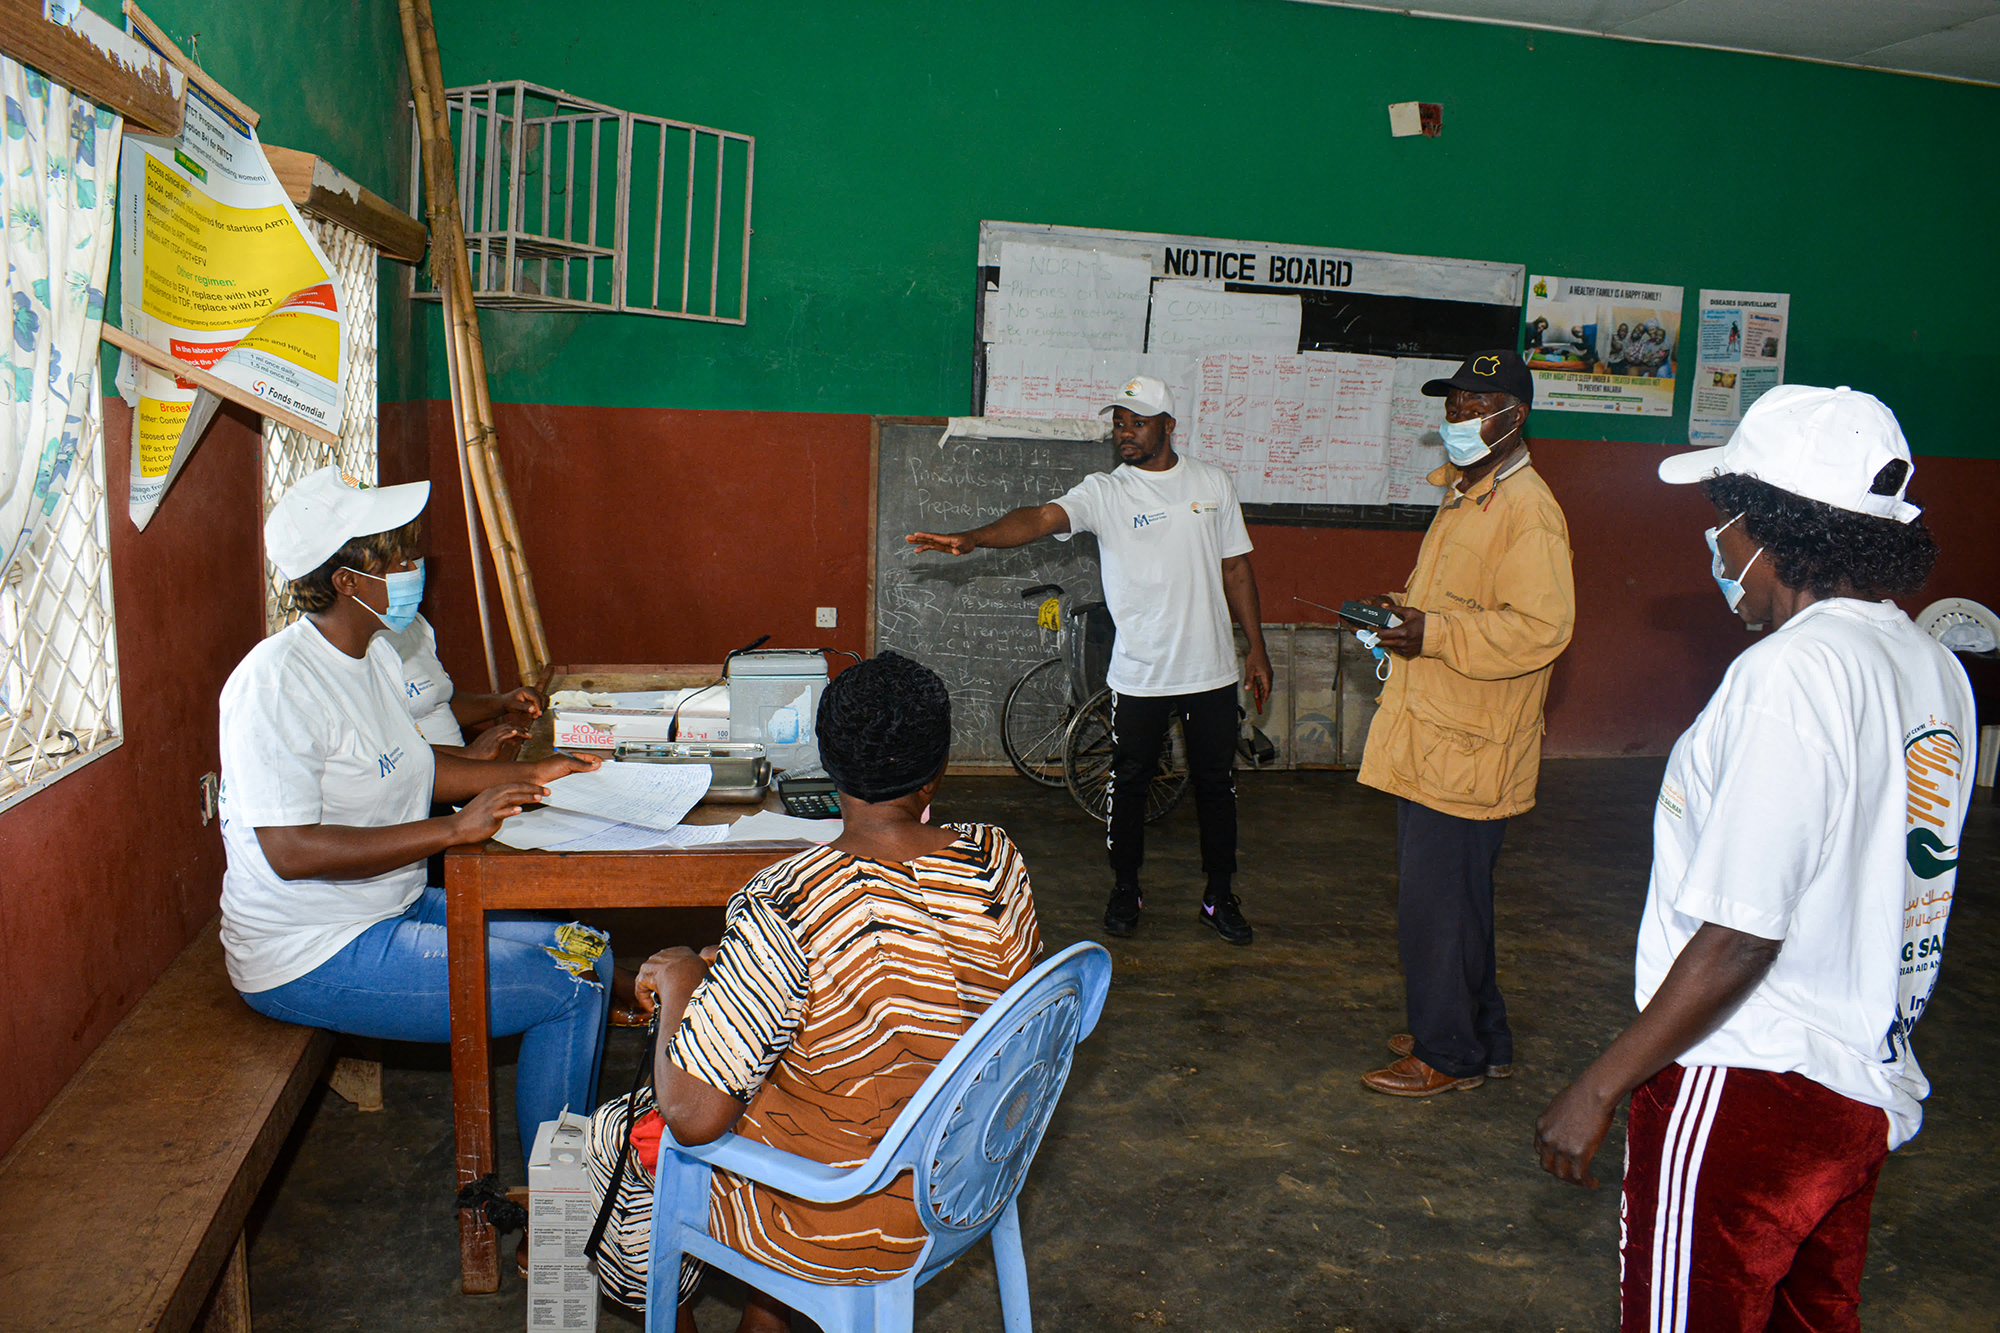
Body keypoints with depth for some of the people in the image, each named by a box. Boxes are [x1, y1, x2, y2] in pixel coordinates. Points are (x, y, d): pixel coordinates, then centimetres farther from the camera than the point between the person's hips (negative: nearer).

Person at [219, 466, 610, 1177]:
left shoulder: (376, 655, 7)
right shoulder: (275, 682, -23)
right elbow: (291, 851, -28)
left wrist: (528, 774, 8)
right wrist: (455, 829, -30)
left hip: (395, 908, 10)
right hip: (311, 959, -10)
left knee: (588, 949, 5)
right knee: (571, 988, -15)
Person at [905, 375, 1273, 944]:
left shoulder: (1213, 483, 4)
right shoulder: (1104, 491, -5)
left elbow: (1236, 567, 10)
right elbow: (1041, 517, -22)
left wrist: (1256, 648, 8)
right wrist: (972, 538, -40)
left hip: (1212, 669, 2)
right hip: (1140, 674, -2)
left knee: (1216, 784, 11)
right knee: (1129, 783, 9)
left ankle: (1220, 895, 27)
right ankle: (1125, 890, 28)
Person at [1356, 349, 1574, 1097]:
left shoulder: (1526, 508, -15)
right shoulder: (1462, 496, 17)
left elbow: (1540, 628, -24)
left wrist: (1435, 633, -24)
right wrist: (1404, 617, 13)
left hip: (1467, 751, -10)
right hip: (1431, 738, 10)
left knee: (1439, 902, -2)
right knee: (1443, 897, 18)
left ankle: (1448, 1055, 14)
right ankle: (1481, 1040, 31)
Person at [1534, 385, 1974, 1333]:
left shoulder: (1794, 670, -23)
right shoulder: (1935, 668, 5)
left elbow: (1740, 937, -24)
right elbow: (1869, 884, 11)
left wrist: (1599, 1089, -17)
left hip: (1749, 1087, -9)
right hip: (1869, 1088, 9)